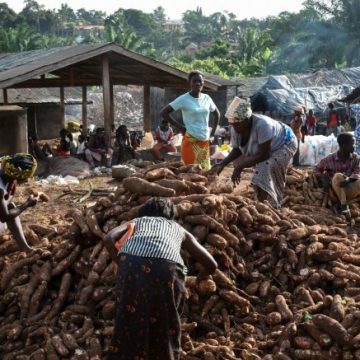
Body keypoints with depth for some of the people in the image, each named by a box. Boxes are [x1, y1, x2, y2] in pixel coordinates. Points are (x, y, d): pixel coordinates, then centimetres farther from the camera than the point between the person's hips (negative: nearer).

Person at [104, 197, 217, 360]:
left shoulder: (136, 221, 38)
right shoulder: (180, 230, 38)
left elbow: (108, 239, 18)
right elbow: (211, 264, 36)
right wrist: (197, 280, 57)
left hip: (132, 262, 0)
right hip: (166, 267, 0)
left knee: (128, 325, 11)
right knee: (165, 329, 17)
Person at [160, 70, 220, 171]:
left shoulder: (206, 98, 7)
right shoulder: (184, 99, -8)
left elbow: (217, 114, 23)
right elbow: (163, 113, -11)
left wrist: (212, 133, 12)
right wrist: (180, 127, -10)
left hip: (205, 142, 6)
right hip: (190, 141, -5)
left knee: (205, 170, 9)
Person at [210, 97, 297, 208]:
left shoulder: (262, 125, -42)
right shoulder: (235, 129, -20)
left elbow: (264, 154, -38)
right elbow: (237, 150, -7)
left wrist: (241, 166, -41)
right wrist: (223, 164, -23)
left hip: (285, 144, -8)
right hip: (263, 148, 8)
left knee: (265, 168, -30)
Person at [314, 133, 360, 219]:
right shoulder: (330, 159, -5)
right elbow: (317, 170, 5)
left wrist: (349, 179, -35)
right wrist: (323, 179, -14)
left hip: (350, 191, 1)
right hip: (336, 191, -1)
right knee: (338, 176, -34)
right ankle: (343, 205, -30)